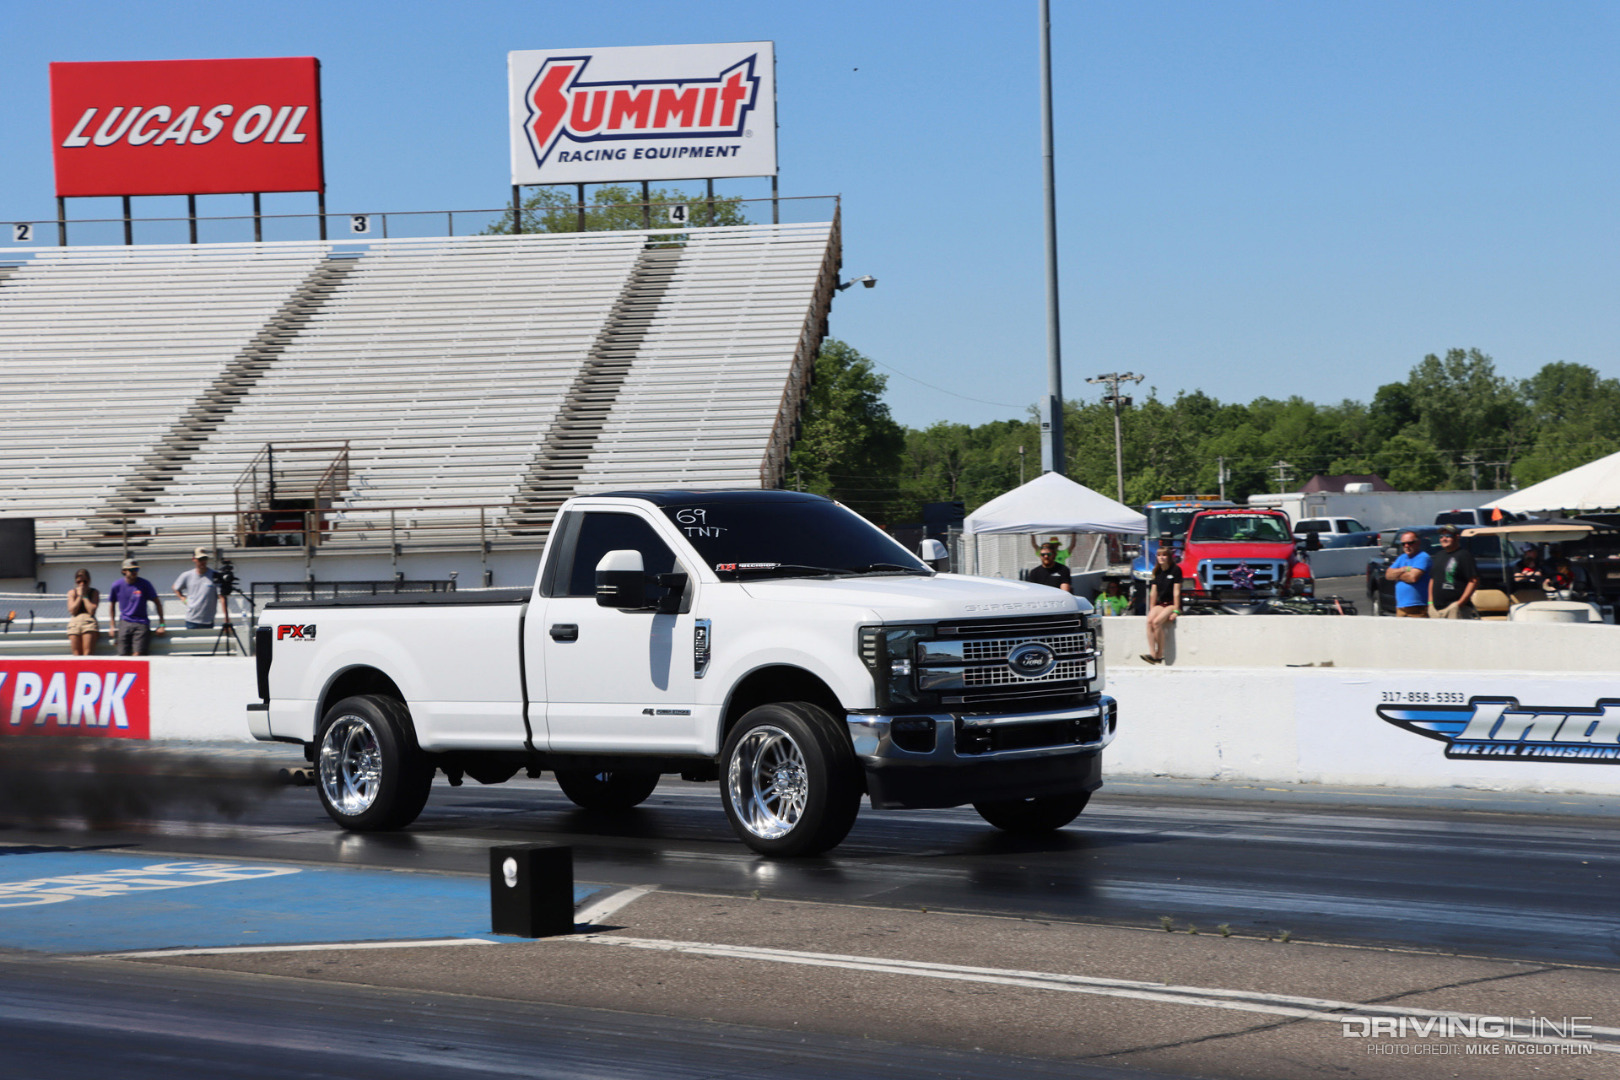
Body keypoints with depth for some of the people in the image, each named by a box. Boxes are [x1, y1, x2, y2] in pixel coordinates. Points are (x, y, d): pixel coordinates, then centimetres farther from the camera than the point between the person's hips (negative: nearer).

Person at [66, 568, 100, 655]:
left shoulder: (94, 592, 10)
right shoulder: (72, 593, 16)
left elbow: (92, 611, -4)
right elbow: (72, 610, 2)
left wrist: (84, 596, 1)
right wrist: (79, 596, 2)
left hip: (89, 622, -2)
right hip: (74, 623, 2)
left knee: (87, 653, -15)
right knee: (77, 654, -6)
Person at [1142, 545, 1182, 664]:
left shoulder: (1175, 570, -6)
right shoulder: (1157, 571, 12)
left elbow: (1176, 591, -11)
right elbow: (1153, 592, 11)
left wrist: (1176, 610, -15)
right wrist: (1152, 609, 4)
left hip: (1172, 604, -5)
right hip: (1160, 604, 5)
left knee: (1157, 622, -30)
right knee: (1149, 620, -26)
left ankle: (1160, 654, -22)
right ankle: (1152, 653, -32)